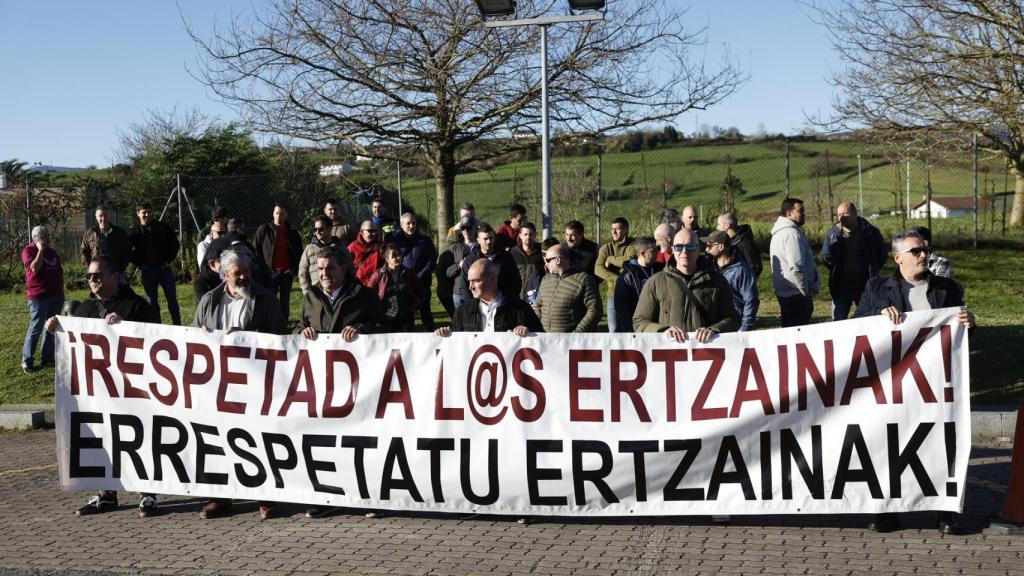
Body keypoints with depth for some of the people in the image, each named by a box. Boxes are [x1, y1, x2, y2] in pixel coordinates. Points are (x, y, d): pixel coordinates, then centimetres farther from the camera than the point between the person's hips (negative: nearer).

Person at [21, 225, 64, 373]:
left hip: (56, 295, 7)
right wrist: (40, 250, -18)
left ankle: (47, 358, 16)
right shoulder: (28, 251, -6)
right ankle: (26, 361, 3)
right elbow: (34, 268, -23)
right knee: (35, 328, -6)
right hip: (39, 296, -7)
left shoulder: (51, 251, 15)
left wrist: (61, 288, 17)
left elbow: (59, 270, 22)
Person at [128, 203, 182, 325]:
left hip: (165, 268, 0)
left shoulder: (162, 227, 3)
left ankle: (177, 325, 10)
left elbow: (175, 244, 10)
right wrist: (139, 264, -1)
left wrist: (169, 260, 3)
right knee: (151, 301, 4)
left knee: (172, 298, 2)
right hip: (147, 271, 0)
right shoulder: (134, 232, 2)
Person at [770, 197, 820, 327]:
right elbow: (797, 267, -24)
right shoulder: (792, 233, -17)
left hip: (783, 291, 10)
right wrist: (807, 292, -13)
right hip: (796, 294, -10)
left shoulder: (779, 233, 17)